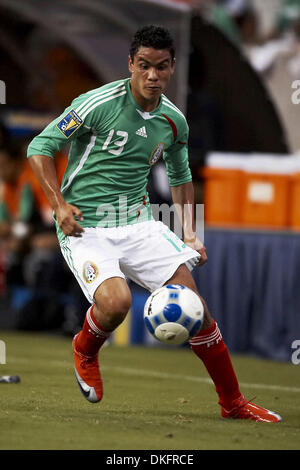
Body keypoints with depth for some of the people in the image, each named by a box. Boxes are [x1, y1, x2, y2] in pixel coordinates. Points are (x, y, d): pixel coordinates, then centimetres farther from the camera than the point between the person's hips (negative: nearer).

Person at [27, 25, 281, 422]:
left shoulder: (174, 121, 4)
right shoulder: (99, 104, -14)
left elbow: (181, 177, 23)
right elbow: (40, 148, -7)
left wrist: (189, 234, 13)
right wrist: (59, 204, -16)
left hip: (138, 222, 5)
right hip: (85, 227, -5)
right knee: (115, 301, -29)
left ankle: (233, 403, 6)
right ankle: (85, 350, 9)